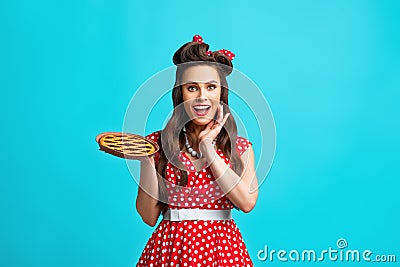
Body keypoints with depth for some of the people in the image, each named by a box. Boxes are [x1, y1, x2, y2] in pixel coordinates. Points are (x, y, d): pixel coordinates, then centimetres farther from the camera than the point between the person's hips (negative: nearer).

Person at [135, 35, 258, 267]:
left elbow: (247, 202, -15)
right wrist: (145, 157, -14)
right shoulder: (158, 143, -1)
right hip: (170, 248, 0)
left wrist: (207, 146, -11)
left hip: (223, 247, 1)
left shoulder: (241, 147, 3)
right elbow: (149, 216, -4)